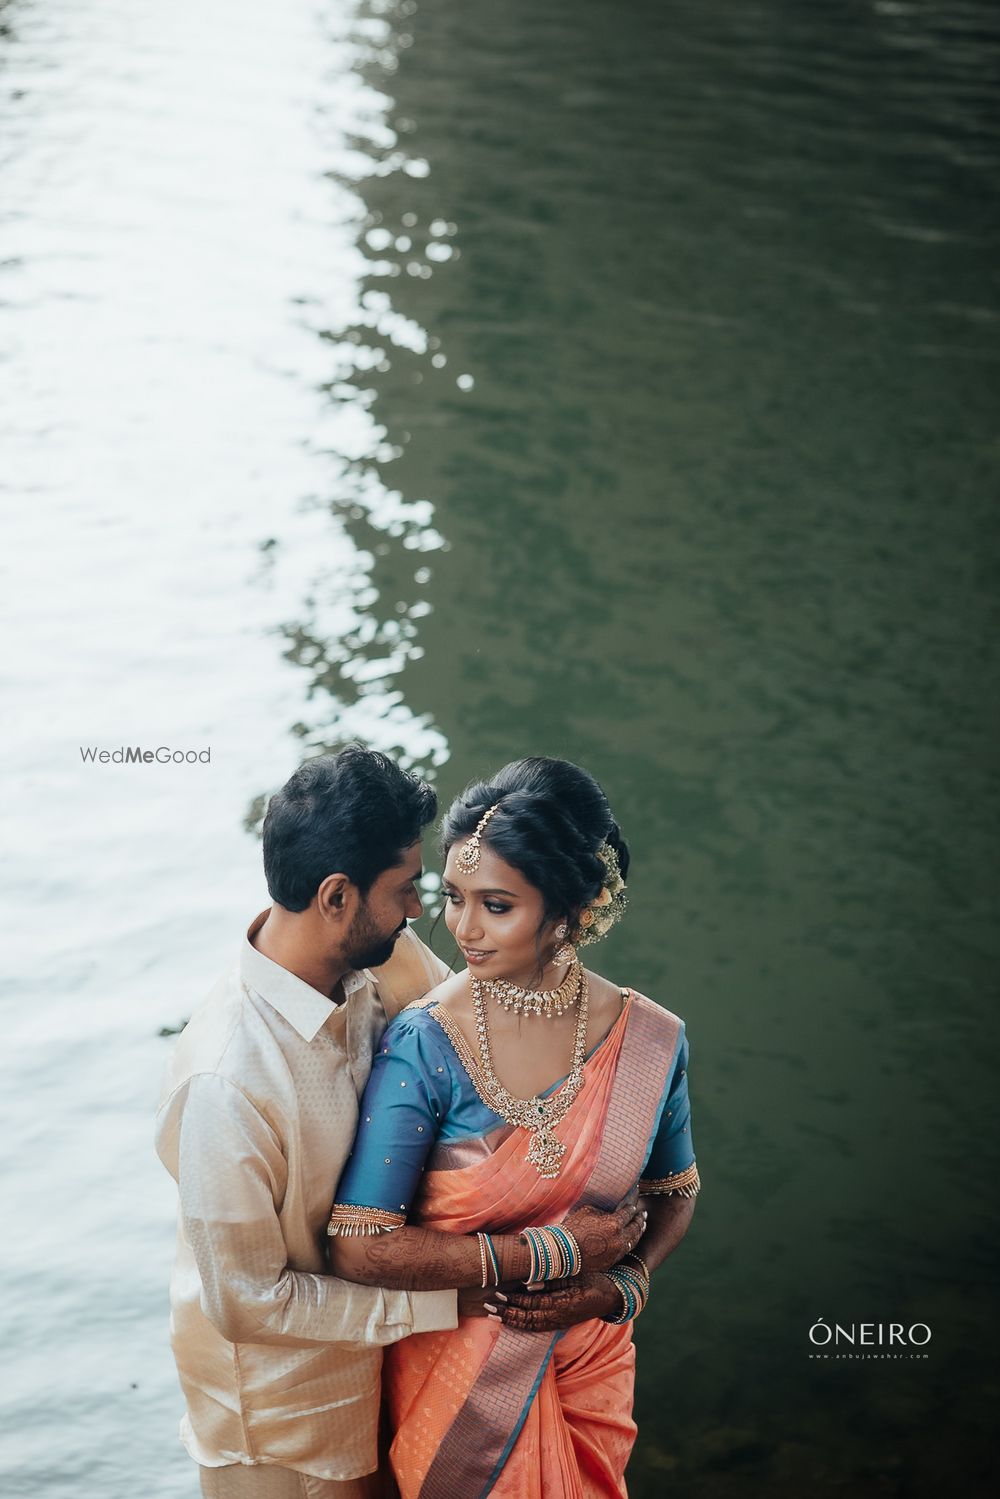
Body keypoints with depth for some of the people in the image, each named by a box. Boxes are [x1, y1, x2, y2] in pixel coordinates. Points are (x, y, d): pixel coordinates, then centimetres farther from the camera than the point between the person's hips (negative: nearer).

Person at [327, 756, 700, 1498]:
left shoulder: (650, 1040, -12)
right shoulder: (425, 1045, -22)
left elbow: (675, 1192, 5)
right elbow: (360, 1247, -26)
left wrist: (621, 1286, -14)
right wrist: (549, 1253, -24)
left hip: (589, 1358, 3)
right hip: (458, 1369, -3)